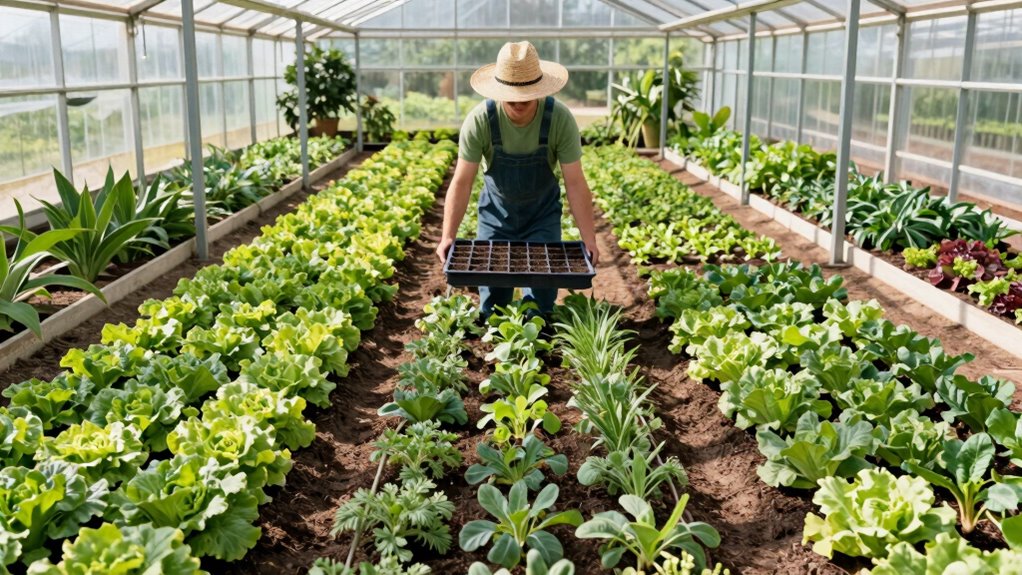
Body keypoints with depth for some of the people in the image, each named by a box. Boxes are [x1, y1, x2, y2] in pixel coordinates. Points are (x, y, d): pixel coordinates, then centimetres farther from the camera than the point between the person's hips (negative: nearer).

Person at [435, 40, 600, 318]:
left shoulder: (560, 118, -25)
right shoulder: (479, 120, -26)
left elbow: (575, 183, -20)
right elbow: (461, 182, -20)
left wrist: (589, 240, -23)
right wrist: (448, 237, -27)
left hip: (543, 215, 0)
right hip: (496, 213, 0)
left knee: (541, 299, -4)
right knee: (492, 298, 1)